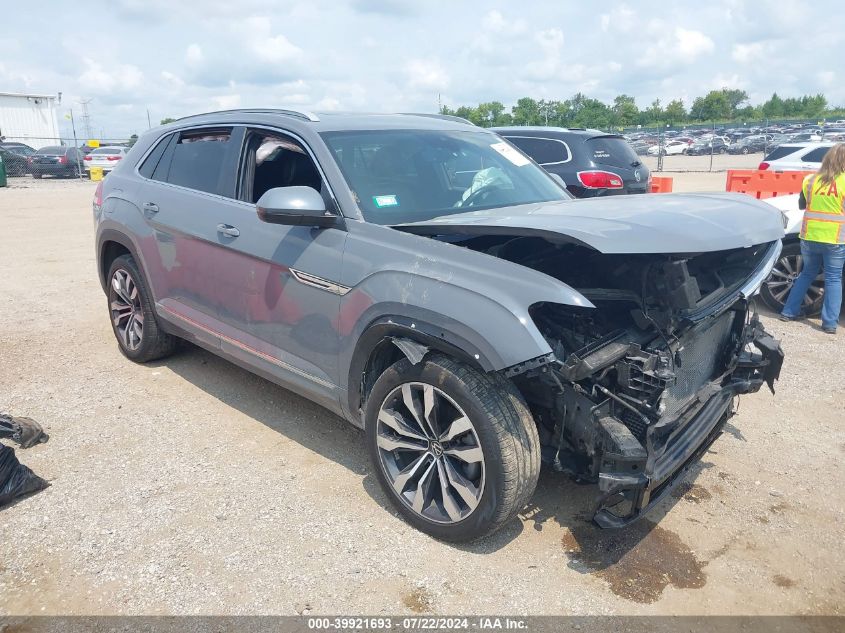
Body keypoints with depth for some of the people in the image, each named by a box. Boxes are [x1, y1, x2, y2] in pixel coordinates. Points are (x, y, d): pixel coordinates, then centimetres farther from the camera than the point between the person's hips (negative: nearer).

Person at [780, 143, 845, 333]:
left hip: (810, 237, 3)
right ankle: (830, 323, 6)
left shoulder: (811, 180, 1)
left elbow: (801, 205, 14)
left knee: (807, 273, 19)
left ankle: (789, 312, 21)